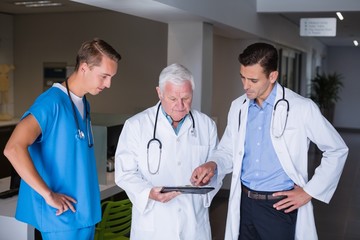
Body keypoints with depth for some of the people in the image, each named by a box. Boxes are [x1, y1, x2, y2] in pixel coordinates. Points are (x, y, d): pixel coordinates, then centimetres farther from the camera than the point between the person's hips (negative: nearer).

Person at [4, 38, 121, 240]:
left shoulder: (84, 104, 9)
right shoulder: (52, 102, -16)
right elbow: (13, 149, -26)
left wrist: (90, 208, 8)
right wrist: (48, 194, -24)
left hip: (85, 213, 8)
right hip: (62, 215, -8)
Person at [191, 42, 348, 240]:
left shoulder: (302, 108, -11)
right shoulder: (238, 107, 3)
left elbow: (337, 150, -3)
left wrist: (309, 191, -6)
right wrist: (213, 165, -11)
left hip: (280, 205, -4)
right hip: (243, 203, 4)